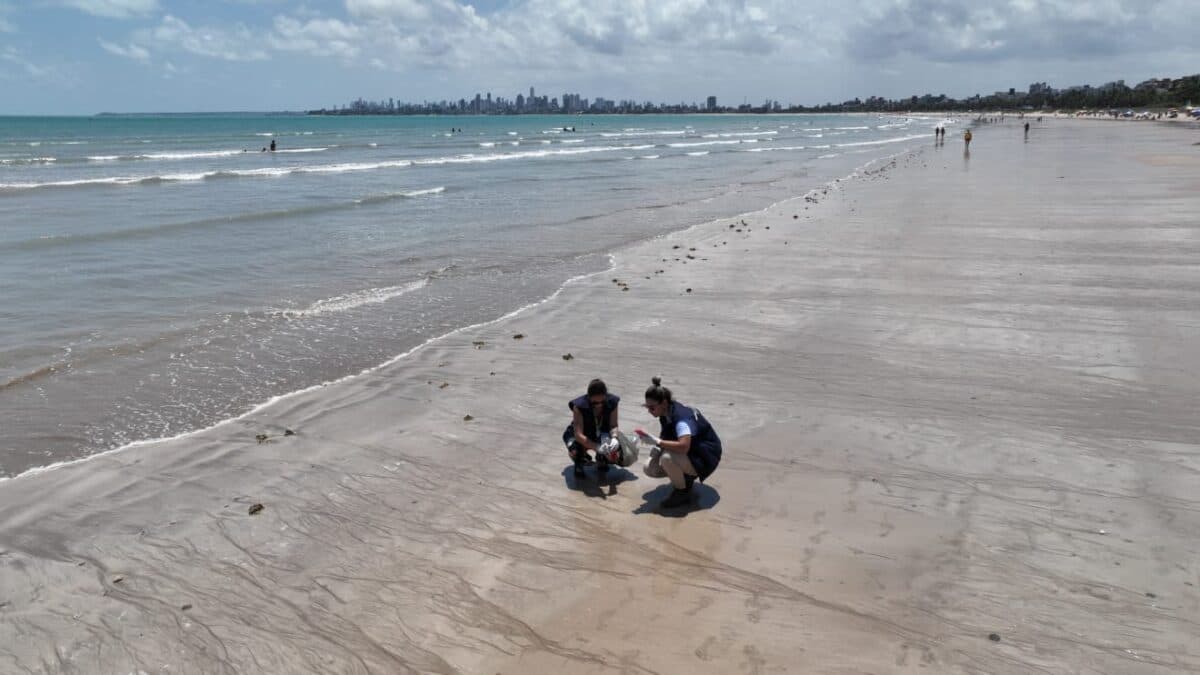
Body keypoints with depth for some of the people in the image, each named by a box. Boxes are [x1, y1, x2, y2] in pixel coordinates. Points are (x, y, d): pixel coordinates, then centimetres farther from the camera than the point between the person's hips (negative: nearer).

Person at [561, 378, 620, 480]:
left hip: (601, 434, 3)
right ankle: (581, 460, 5)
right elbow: (578, 434, -36)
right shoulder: (579, 406, -31)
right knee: (574, 451, -36)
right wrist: (597, 447, -51)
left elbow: (613, 426, -19)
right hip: (581, 437, -3)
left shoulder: (612, 402, -22)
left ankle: (601, 464, 3)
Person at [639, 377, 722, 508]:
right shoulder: (666, 413, -4)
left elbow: (683, 446, -45)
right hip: (688, 453, 9)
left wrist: (656, 441, -36)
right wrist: (656, 449, -13)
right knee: (650, 469, -4)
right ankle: (685, 477, 13)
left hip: (704, 457, -9)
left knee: (667, 458, -34)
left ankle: (683, 492, -10)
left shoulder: (681, 417, -30)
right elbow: (669, 439, 8)